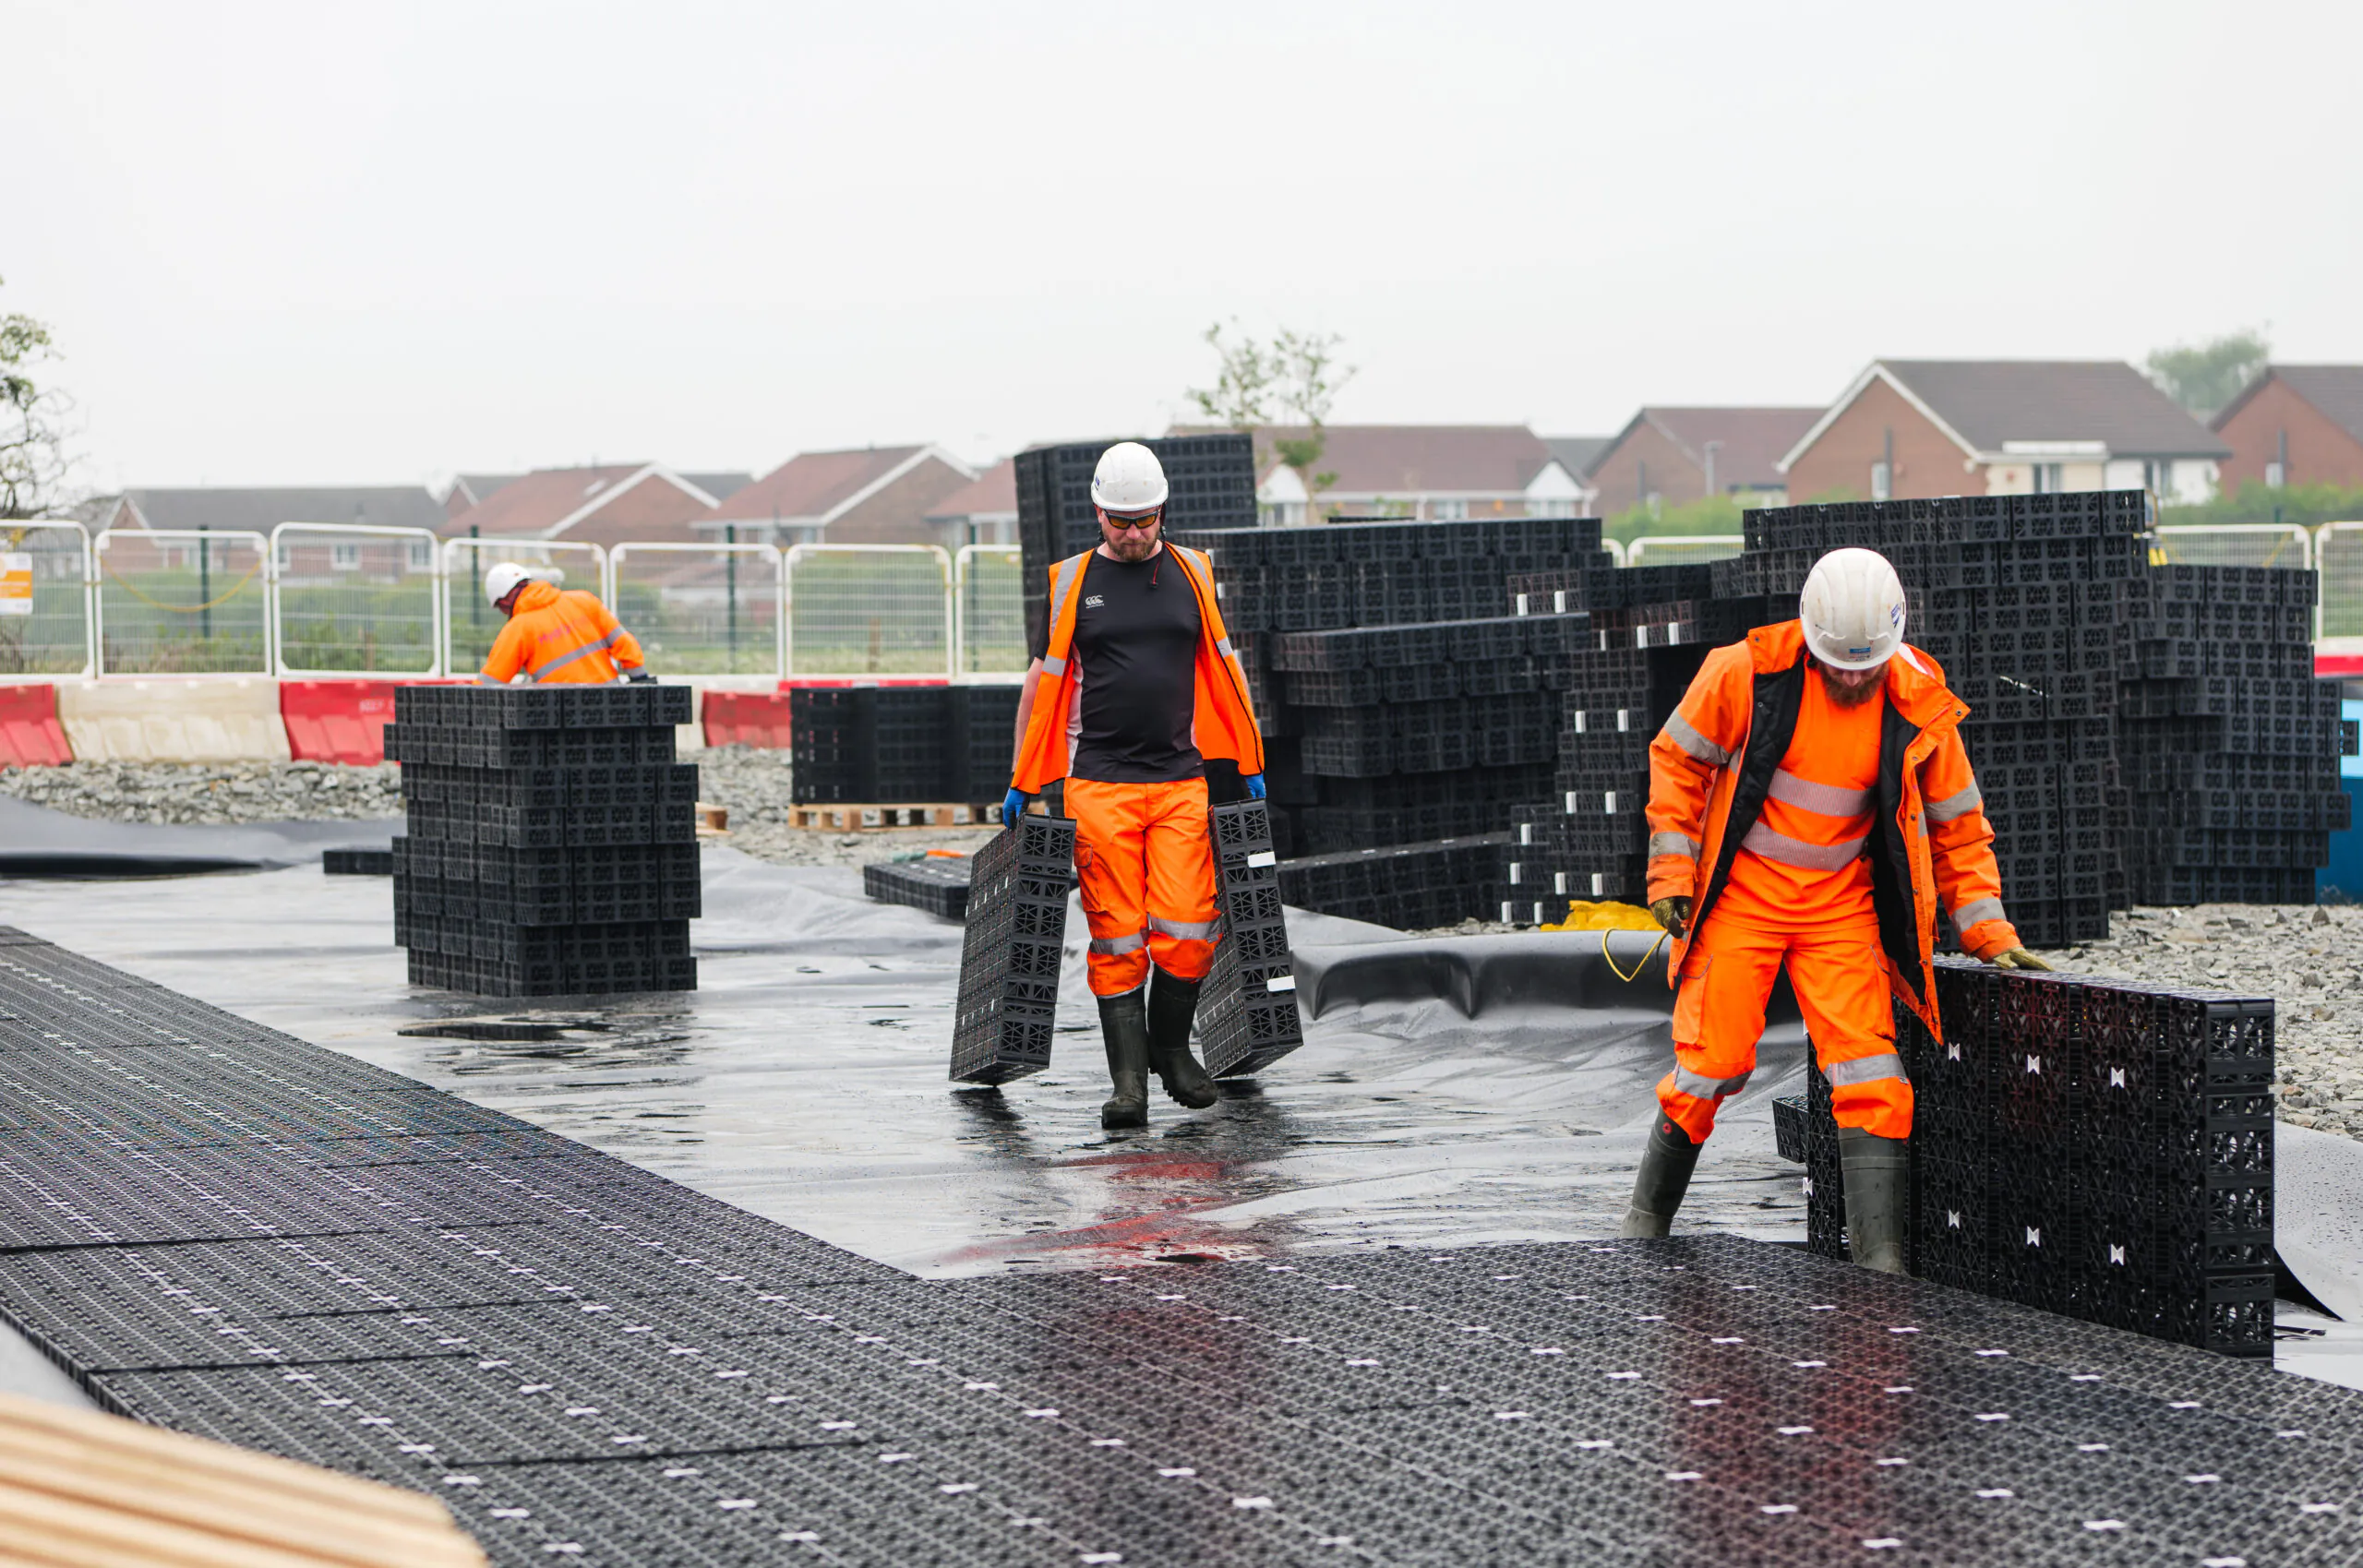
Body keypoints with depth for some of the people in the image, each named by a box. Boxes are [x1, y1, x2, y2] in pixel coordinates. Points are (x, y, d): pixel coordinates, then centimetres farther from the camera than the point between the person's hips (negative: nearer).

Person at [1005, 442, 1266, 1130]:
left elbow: (1224, 671, 16)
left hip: (1181, 782, 1)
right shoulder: (1071, 581, 6)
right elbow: (1043, 682, 11)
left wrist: (1250, 766, 14)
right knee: (1117, 937, -5)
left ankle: (1171, 1046, 15)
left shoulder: (1192, 573, 10)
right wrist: (1022, 784, 10)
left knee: (1188, 929, -8)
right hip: (1098, 784, -1)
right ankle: (1128, 1079, -2)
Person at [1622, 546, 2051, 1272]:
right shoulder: (1746, 674, -12)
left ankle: (1880, 1256, -11)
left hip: (1842, 906, 1)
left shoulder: (1918, 707, -6)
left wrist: (1988, 931, 0)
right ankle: (1647, 1216, 20)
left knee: (1871, 1079, -10)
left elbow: (1956, 828, 7)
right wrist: (1672, 870, -4)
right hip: (1741, 894, -1)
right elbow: (1677, 757, 2)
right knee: (1712, 1062, -3)